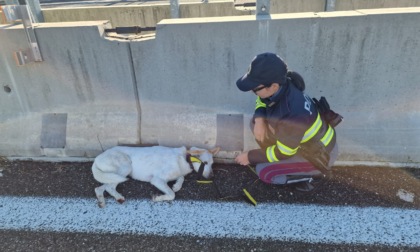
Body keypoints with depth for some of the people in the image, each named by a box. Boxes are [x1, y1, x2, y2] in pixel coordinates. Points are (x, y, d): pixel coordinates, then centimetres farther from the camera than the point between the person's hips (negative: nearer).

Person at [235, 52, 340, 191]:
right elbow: (262, 101, 3)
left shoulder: (292, 115, -41)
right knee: (256, 122, -4)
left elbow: (284, 152, -24)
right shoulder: (282, 85, -20)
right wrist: (259, 120, -19)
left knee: (264, 172, -15)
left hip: (319, 153, -7)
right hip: (313, 138, 8)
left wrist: (250, 157, -13)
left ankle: (305, 174, 7)